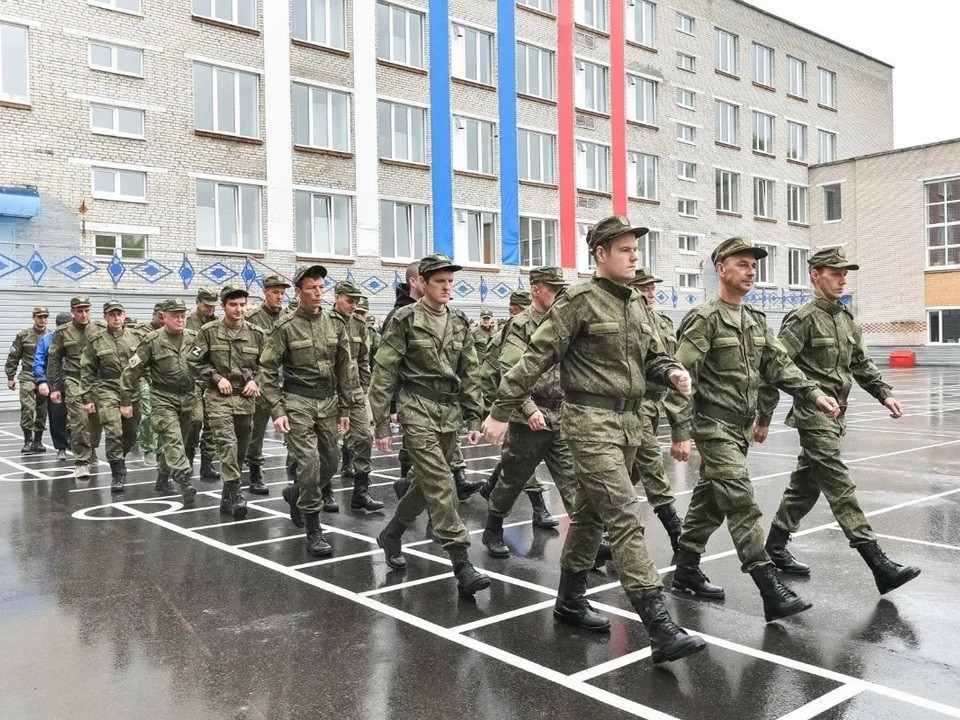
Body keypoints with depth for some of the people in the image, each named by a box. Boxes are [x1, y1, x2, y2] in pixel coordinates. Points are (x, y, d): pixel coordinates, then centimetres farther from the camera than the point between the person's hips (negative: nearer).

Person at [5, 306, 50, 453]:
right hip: (28, 377, -2)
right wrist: (10, 377, 3)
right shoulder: (23, 335, 2)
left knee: (42, 411, 6)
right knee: (28, 408, -13)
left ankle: (38, 441, 17)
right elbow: (13, 357, 6)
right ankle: (28, 440, -4)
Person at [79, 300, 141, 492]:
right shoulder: (97, 342, 1)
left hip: (132, 392, 3)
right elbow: (86, 371, 4)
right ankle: (118, 475, -6)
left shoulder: (134, 338, 7)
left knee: (131, 434, 11)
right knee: (113, 433, -14)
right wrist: (87, 398, 1)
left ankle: (119, 459, 39)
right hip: (108, 392, -3)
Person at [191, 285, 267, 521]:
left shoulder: (257, 333, 4)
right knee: (227, 443, -20)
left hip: (246, 398, 3)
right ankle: (235, 493, -19)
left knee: (240, 449, 11)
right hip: (218, 397, -3)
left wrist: (255, 380, -3)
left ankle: (226, 497, 28)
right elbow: (197, 362, 3)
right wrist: (217, 378, -9)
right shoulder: (208, 332, -2)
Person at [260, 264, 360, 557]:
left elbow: (346, 368, 9)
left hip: (328, 402, 5)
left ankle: (296, 494, 39)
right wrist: (277, 410, -11)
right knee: (309, 463, -12)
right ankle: (314, 530, -1)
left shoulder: (335, 324, 6)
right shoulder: (286, 327, -6)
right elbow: (268, 370, -4)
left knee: (330, 461, 10)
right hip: (297, 403, -5)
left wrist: (345, 409, 7)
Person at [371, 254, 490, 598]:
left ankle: (391, 534, 36)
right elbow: (383, 374, -6)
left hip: (451, 410, 6)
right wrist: (381, 424, -9)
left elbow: (470, 373, 13)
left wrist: (474, 417, 7)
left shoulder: (459, 323, 10)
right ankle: (461, 564, -13)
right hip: (417, 407, -6)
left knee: (426, 481, 13)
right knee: (440, 484, -13)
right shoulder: (405, 320, -5)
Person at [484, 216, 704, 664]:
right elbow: (537, 358, -12)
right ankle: (660, 629, -15)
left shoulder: (637, 303, 13)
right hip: (591, 420, -8)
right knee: (625, 516, -13)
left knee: (591, 512, 17)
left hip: (629, 421, 8)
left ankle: (570, 599, 32)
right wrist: (501, 411, -13)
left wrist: (671, 372, -1)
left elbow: (650, 356, 22)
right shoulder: (580, 301, -10)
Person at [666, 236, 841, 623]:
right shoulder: (704, 319, -12)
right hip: (714, 426, -8)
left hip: (740, 428, 8)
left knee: (710, 499, 15)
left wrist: (814, 393, -5)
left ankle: (686, 570, 27)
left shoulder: (756, 321, 13)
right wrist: (681, 433, -20)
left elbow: (779, 365, 11)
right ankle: (771, 589, -11)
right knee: (742, 504, -11)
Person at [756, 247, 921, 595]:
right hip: (813, 414, -9)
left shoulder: (847, 320, 15)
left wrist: (885, 394, 5)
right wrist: (763, 418, -12)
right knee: (841, 489, -9)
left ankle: (775, 547, 28)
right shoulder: (803, 319, -11)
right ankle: (879, 565, -10)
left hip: (835, 413, 9)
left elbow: (861, 364, 21)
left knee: (805, 485, 15)